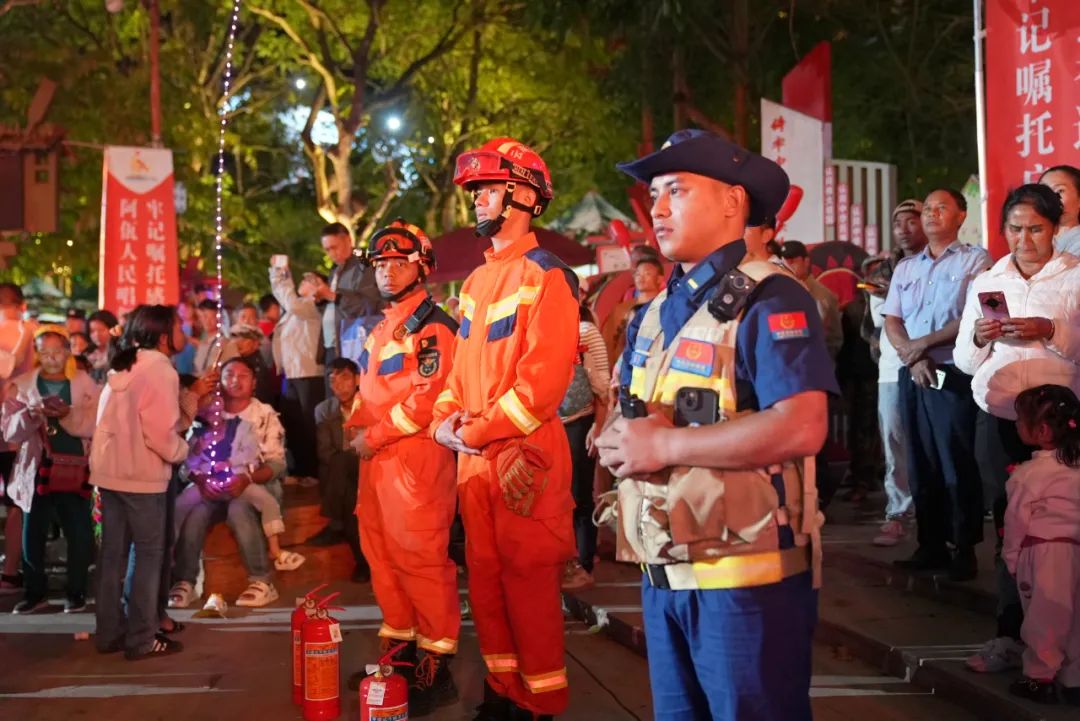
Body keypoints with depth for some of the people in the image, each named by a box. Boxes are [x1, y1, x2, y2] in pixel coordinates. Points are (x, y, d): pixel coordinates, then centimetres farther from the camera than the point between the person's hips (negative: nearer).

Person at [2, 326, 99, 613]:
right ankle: (35, 592, 23)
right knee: (32, 536, 8)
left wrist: (68, 415, -24)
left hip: (74, 472, -1)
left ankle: (76, 593, 17)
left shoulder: (86, 385, 1)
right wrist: (30, 416, -22)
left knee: (79, 535, 2)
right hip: (36, 471, 1)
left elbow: (96, 425, -9)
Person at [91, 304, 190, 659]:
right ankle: (142, 638, 3)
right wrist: (182, 451, -2)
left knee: (113, 552, 12)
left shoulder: (123, 367, 14)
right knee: (149, 554, 1)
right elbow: (160, 433, -20)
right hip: (142, 475, -8)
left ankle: (110, 632, 19)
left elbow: (127, 420, 13)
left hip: (109, 471, 8)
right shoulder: (160, 371, -14)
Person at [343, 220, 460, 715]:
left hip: (416, 455, -9)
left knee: (420, 557, -8)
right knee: (381, 553, 13)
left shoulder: (432, 326, -10)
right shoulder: (382, 327, 19)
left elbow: (428, 397, -18)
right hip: (377, 455, 9)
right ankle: (398, 645, 26)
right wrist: (355, 425, 9)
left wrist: (373, 437, -14)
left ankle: (436, 665, 1)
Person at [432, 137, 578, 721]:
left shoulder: (545, 275, -11)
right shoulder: (476, 280, 15)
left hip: (524, 453, -8)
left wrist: (476, 431, -16)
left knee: (527, 581, 0)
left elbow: (543, 380, -19)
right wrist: (444, 420, 2)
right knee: (484, 576, 14)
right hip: (473, 455, 8)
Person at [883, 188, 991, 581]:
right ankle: (931, 545, 15)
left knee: (958, 463, -4)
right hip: (911, 376, 5)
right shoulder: (905, 267, 17)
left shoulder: (976, 260, 2)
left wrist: (925, 343, -12)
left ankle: (965, 549, 4)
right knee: (921, 462, 7)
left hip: (955, 375, -5)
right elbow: (891, 320, 9)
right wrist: (912, 357, -9)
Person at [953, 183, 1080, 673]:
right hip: (998, 418, 3)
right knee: (1008, 526, 5)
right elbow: (965, 360, 10)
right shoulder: (987, 283, 12)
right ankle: (1011, 635, 12)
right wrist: (979, 339, -10)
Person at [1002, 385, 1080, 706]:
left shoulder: (1028, 475, -14)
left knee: (1044, 617, 5)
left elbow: (1016, 520, -4)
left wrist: (1011, 556, 9)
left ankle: (1040, 677, 15)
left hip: (1042, 553, -6)